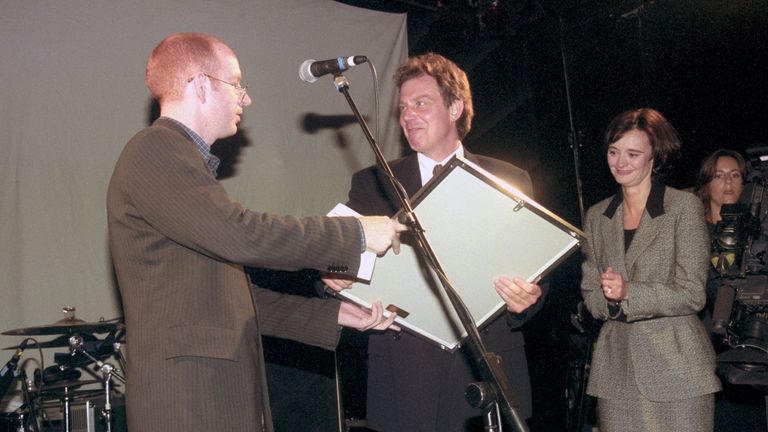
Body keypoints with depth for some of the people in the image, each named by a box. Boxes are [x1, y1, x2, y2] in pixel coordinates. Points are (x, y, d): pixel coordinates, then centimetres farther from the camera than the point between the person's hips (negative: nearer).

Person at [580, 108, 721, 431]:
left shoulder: (685, 206, -2)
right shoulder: (597, 215, 12)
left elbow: (692, 294, -8)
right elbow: (590, 293, 11)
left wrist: (628, 293, -18)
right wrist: (610, 299, -11)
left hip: (676, 365, -3)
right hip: (616, 370, 4)